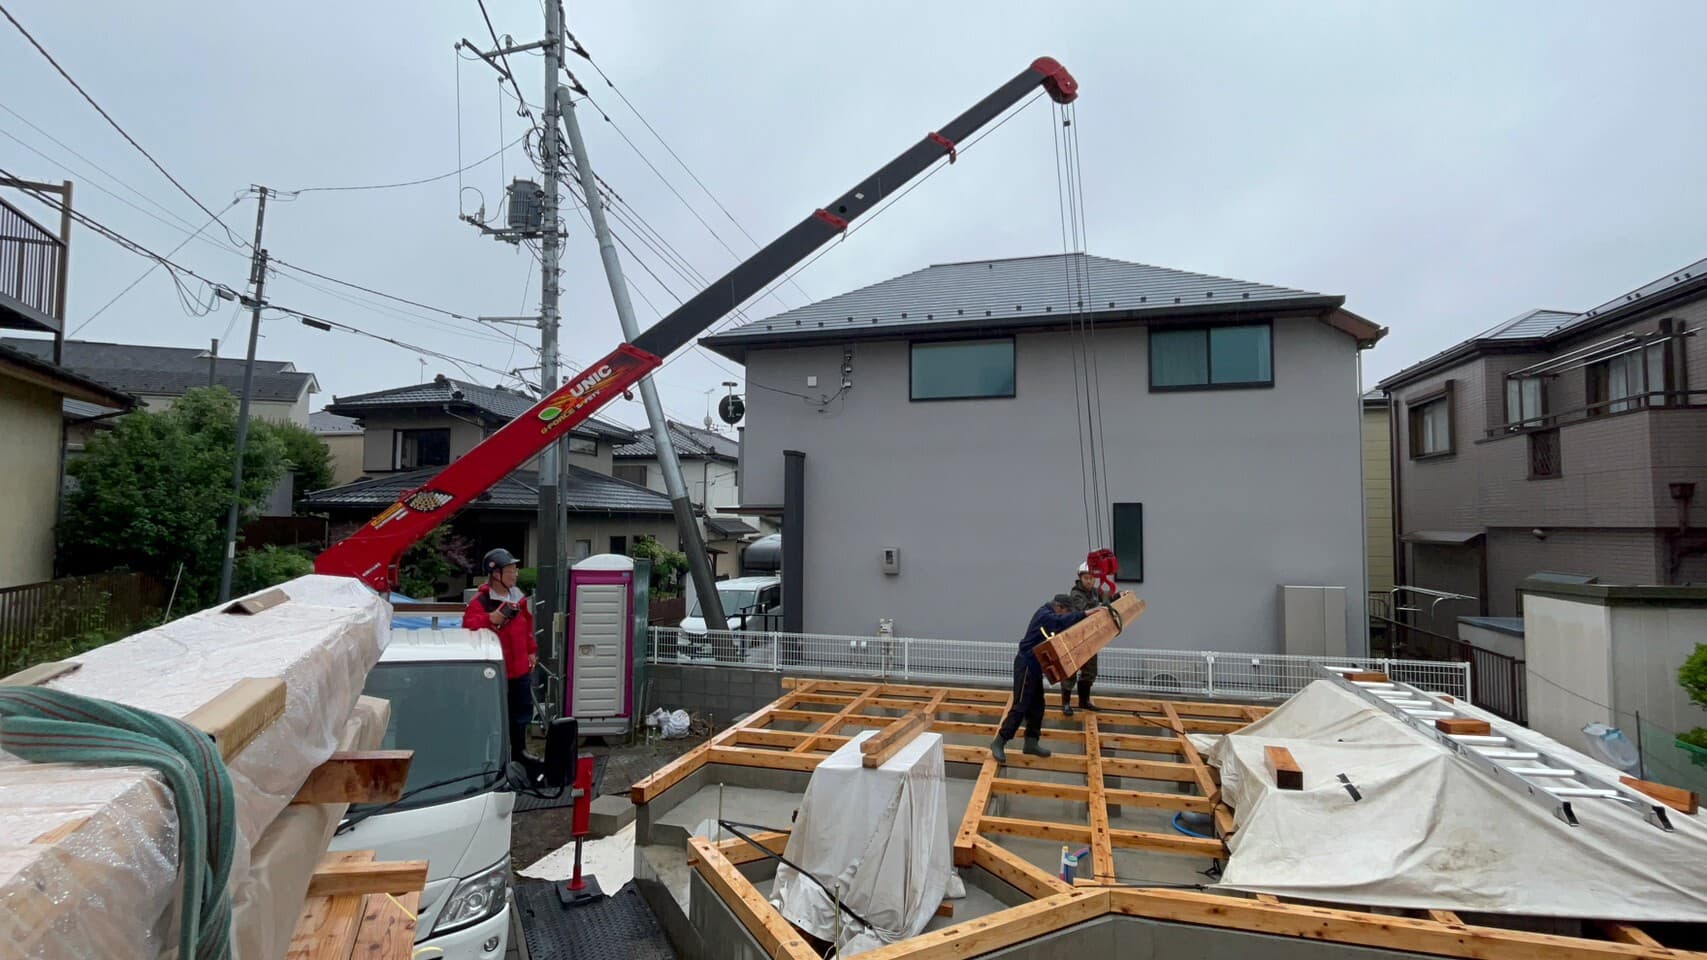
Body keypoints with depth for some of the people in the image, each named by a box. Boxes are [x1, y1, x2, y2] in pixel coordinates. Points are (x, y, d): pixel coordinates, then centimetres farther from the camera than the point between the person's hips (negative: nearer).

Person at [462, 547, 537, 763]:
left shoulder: (518, 597, 7)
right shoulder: (480, 602, -16)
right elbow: (469, 626, -30)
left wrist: (531, 651, 18)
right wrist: (494, 617, -42)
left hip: (520, 669, 7)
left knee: (521, 713, 19)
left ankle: (519, 751, 36)